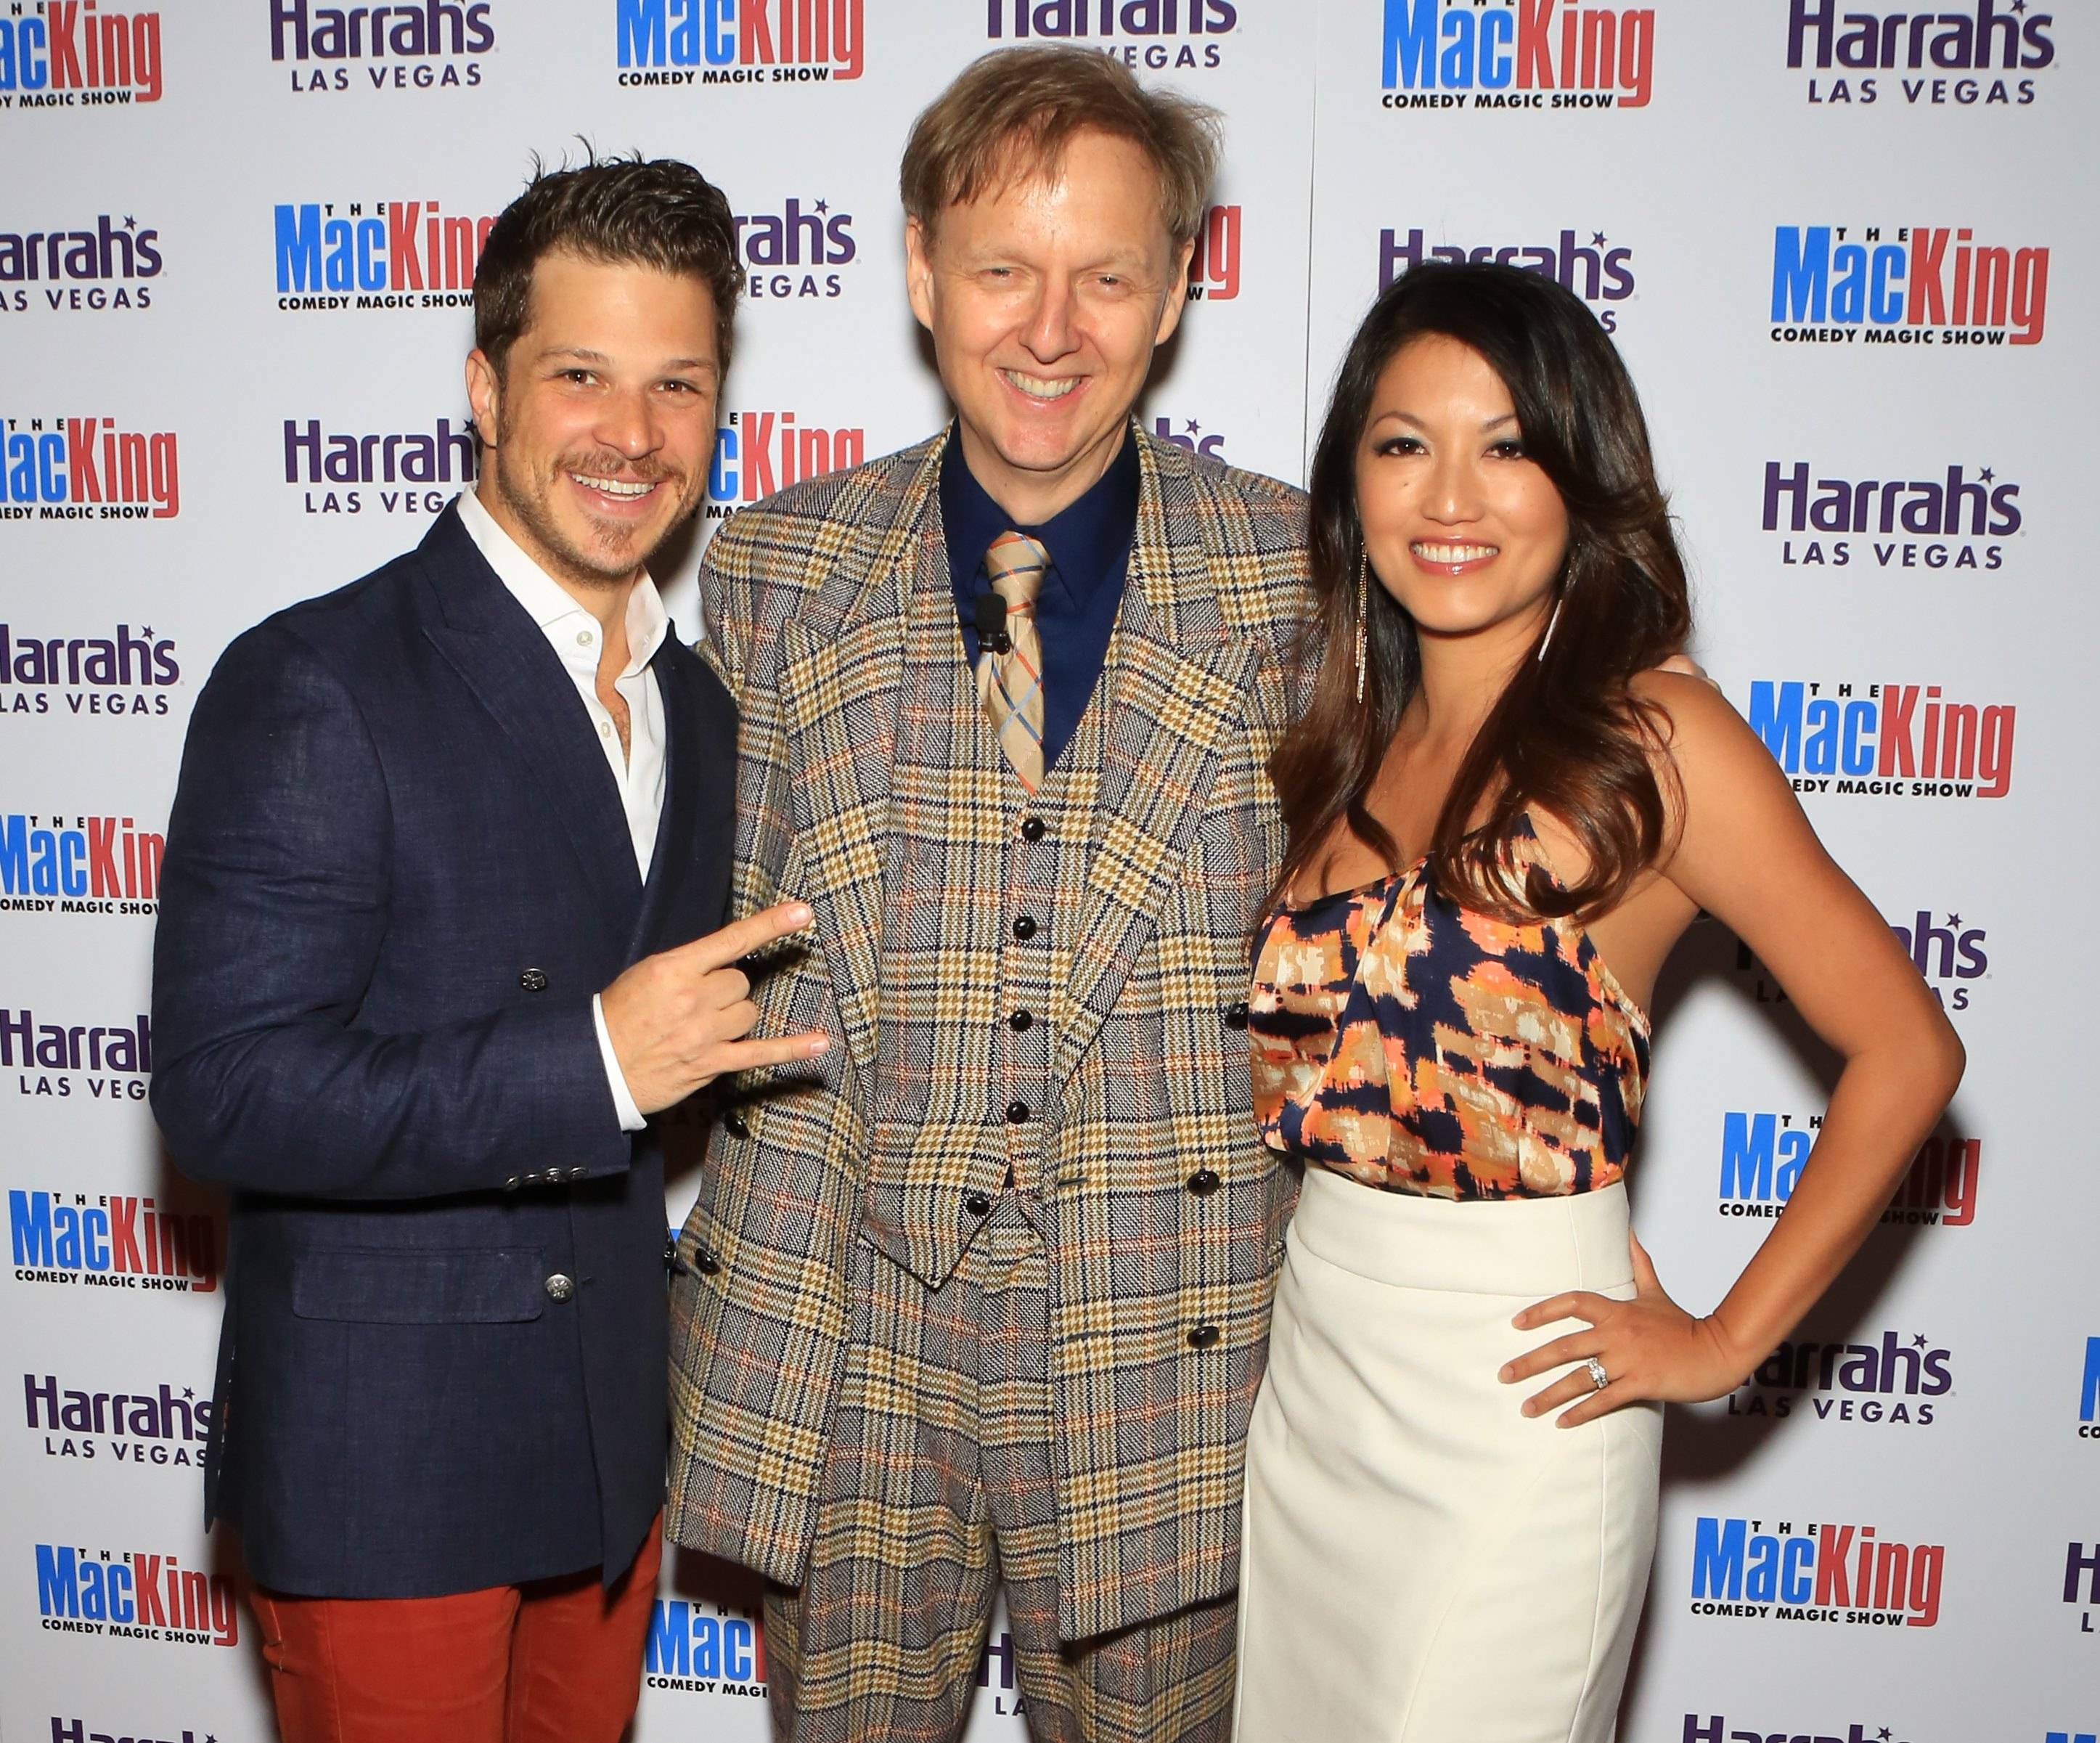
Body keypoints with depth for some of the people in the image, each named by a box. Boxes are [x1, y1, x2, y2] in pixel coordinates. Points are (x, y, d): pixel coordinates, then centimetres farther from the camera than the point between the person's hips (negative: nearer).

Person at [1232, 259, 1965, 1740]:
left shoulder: (1647, 740, -13)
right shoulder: (1346, 740, 5)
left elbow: (1905, 1051, -14)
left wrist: (1725, 1343, -10)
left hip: (1512, 1383, -6)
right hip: (1312, 1354, 6)